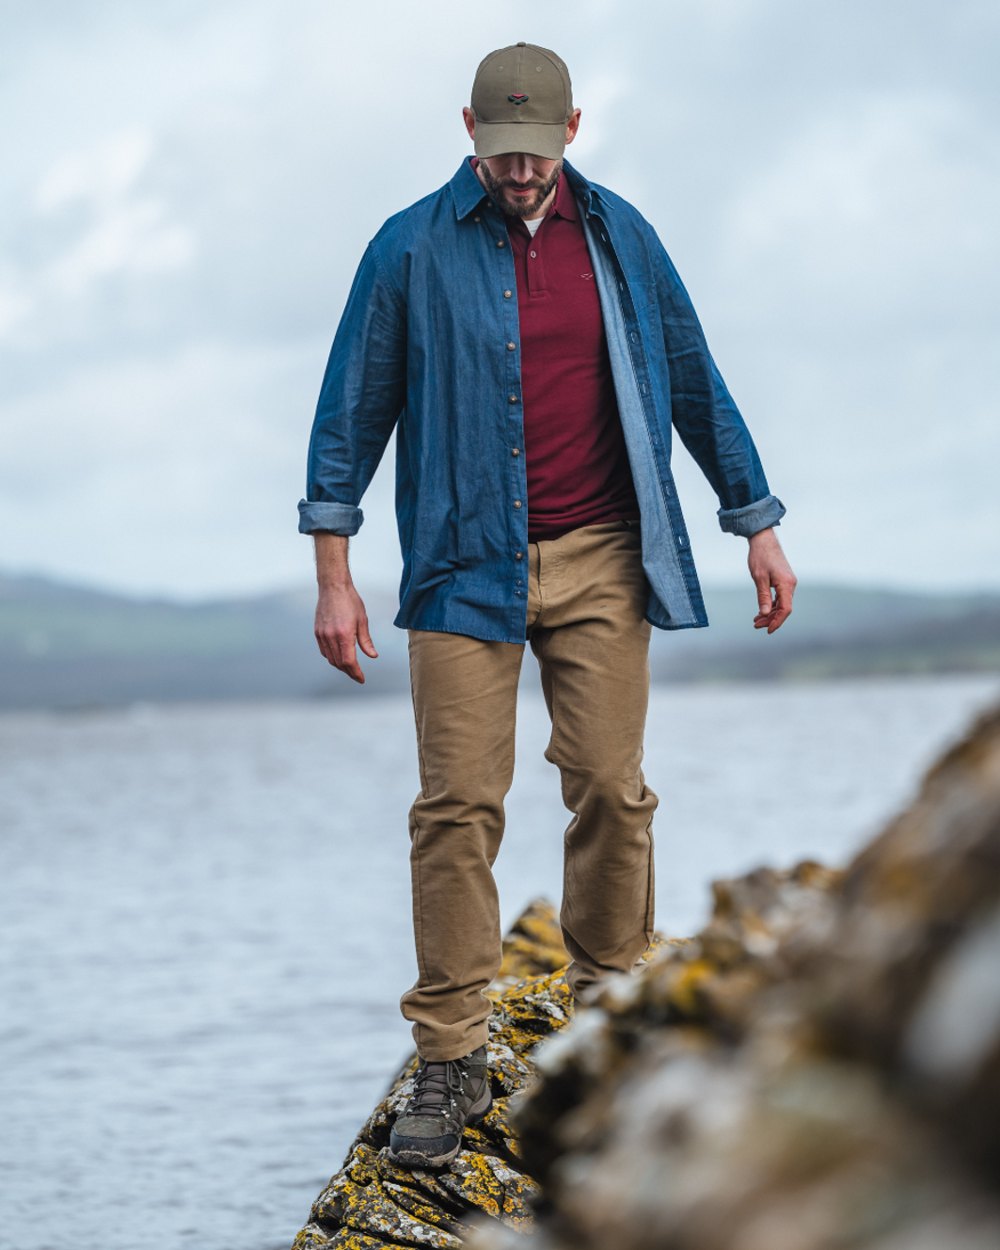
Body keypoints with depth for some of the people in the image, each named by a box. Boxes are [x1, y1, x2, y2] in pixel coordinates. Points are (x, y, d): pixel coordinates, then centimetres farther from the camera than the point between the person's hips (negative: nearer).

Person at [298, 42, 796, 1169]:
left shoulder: (618, 236, 8)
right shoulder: (413, 249, 0)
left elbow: (695, 387, 15)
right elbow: (352, 413, 2)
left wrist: (757, 525, 13)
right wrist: (333, 576, -4)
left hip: (600, 562, 2)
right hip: (465, 561, -2)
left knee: (611, 791, -1)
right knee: (459, 805, -6)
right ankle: (450, 1062, -1)